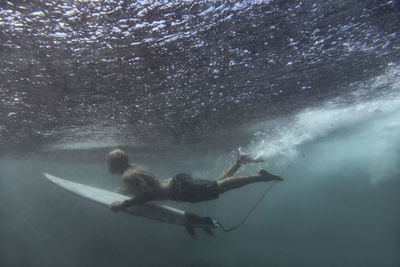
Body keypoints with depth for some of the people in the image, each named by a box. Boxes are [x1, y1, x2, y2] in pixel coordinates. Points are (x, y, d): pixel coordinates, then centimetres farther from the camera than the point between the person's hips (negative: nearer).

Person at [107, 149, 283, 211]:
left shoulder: (128, 177, -14)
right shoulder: (133, 168, 16)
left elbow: (148, 195, -25)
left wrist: (124, 204, -21)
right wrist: (129, 191, 33)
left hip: (181, 191, -8)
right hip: (178, 182, 8)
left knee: (220, 186, -5)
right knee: (219, 184, 19)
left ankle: (260, 177, -2)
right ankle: (239, 161, 20)